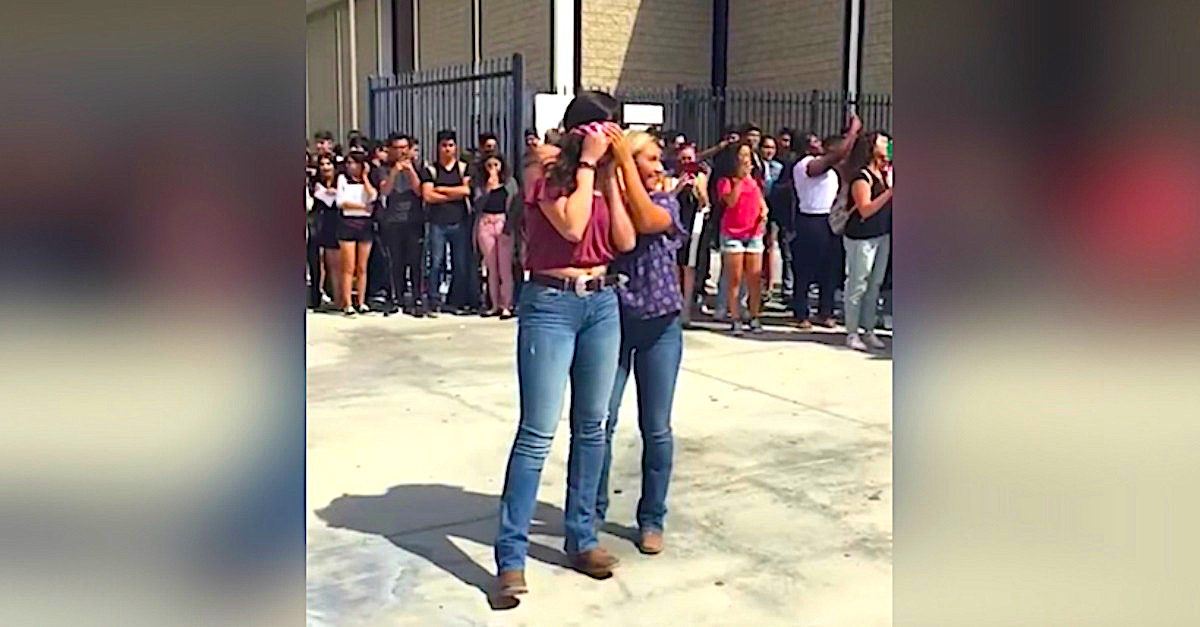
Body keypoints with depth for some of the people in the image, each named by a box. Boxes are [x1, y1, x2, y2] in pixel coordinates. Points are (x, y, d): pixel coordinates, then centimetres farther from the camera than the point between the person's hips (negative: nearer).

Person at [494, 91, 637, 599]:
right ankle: (511, 555, 0)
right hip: (551, 305, -6)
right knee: (537, 433, -7)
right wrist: (587, 163, -16)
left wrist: (611, 176, -3)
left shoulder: (607, 178, 11)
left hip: (603, 304, 6)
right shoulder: (549, 178, -6)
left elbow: (626, 242, -1)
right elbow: (573, 226, -23)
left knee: (592, 427, 11)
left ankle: (581, 537, 24)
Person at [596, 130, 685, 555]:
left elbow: (647, 221, -21)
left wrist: (625, 163, -20)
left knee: (656, 428, 6)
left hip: (659, 325, 1)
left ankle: (651, 518, 20)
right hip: (613, 321, -1)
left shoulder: (666, 200, 2)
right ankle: (593, 510, 20)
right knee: (601, 422, 1)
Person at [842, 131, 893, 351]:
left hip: (883, 235, 8)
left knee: (875, 285, 13)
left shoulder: (884, 172, 9)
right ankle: (852, 333, 6)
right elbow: (866, 210, -21)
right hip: (862, 237, -8)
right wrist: (890, 190, -25)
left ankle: (868, 331, 22)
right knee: (858, 285, -2)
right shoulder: (862, 176, -14)